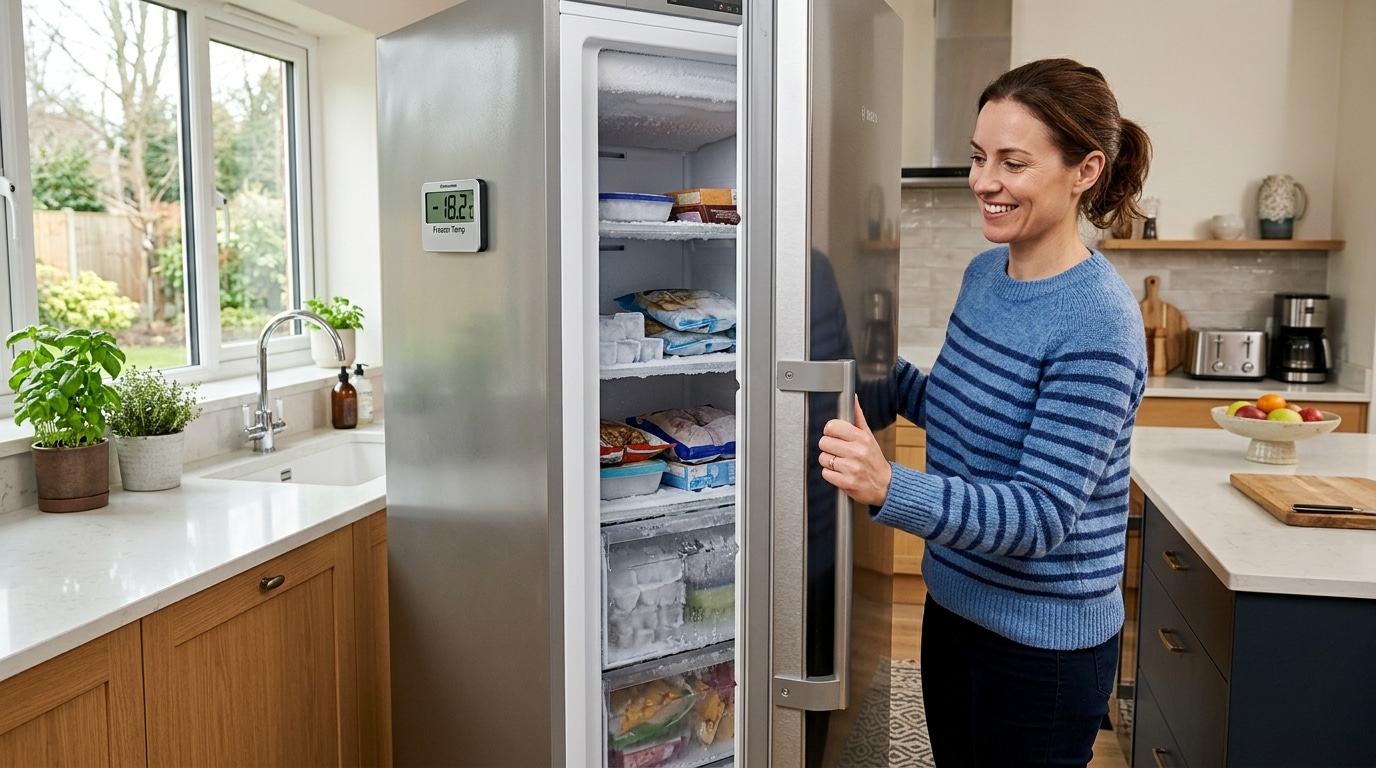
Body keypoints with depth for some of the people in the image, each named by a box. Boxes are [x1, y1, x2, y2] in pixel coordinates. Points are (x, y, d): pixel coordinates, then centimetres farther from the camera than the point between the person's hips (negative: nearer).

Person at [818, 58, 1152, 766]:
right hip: (955, 604, 8)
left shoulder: (1097, 324, -24)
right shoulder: (984, 273, 1)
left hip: (1042, 645, -7)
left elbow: (1042, 515, -28)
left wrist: (889, 488, -42)